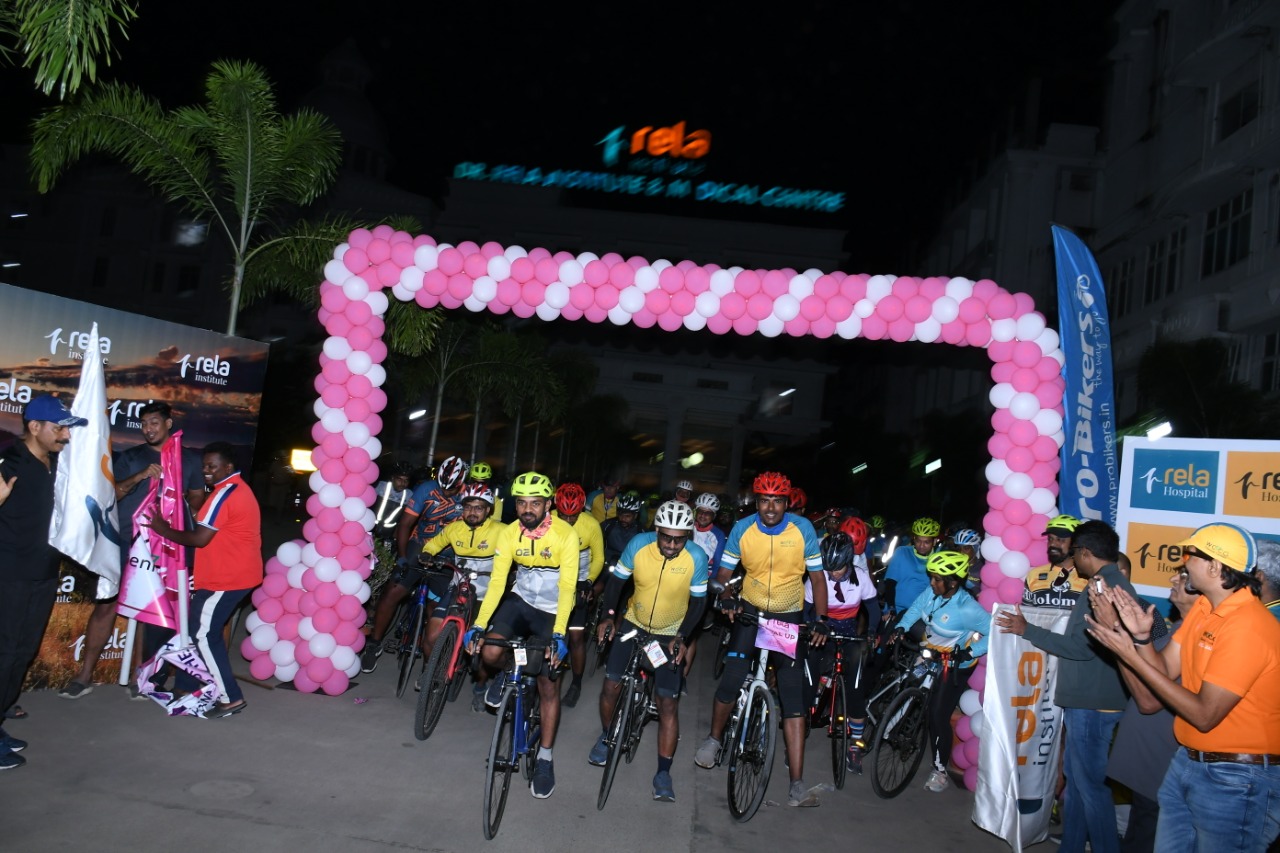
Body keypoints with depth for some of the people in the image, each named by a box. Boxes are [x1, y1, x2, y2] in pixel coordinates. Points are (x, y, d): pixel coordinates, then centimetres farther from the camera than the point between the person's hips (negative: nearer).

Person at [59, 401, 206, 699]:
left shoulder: (189, 459, 7)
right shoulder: (129, 457, 6)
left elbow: (197, 495, 14)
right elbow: (110, 493, -5)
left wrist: (188, 512, -4)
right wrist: (139, 477, -19)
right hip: (125, 542, 0)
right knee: (106, 605, -2)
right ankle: (84, 676, 9)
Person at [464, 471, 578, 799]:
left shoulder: (565, 535, -23)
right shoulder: (508, 534, -13)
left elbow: (567, 588, -27)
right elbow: (497, 582, -16)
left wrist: (558, 635, -37)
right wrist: (479, 625, -26)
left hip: (552, 611, -3)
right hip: (520, 600, 3)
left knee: (549, 685, -2)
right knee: (489, 653, -21)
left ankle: (544, 760, 13)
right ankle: (504, 677, 18)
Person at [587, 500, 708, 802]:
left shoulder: (696, 558, -22)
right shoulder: (639, 545, -20)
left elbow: (697, 602, -11)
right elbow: (617, 579, -6)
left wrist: (682, 637, -21)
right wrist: (608, 616, -14)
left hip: (671, 635, -1)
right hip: (633, 624, 2)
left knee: (669, 703, -6)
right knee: (611, 684, -4)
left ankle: (663, 773, 7)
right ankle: (606, 737, 26)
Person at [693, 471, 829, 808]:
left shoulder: (803, 528, -15)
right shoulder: (742, 529, -13)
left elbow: (817, 577, -7)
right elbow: (724, 574, -5)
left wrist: (820, 620, -16)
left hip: (790, 616, -1)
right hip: (750, 609, 1)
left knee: (793, 694, -8)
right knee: (731, 679, -10)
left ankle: (797, 784, -6)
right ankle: (714, 738, 22)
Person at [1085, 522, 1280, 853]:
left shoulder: (1247, 626, -23)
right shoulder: (1204, 606, 5)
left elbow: (1205, 715, -24)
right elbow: (1166, 671, 4)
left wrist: (1131, 656, -24)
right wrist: (1141, 636, -15)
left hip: (1234, 779, -8)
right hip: (1187, 761, 8)